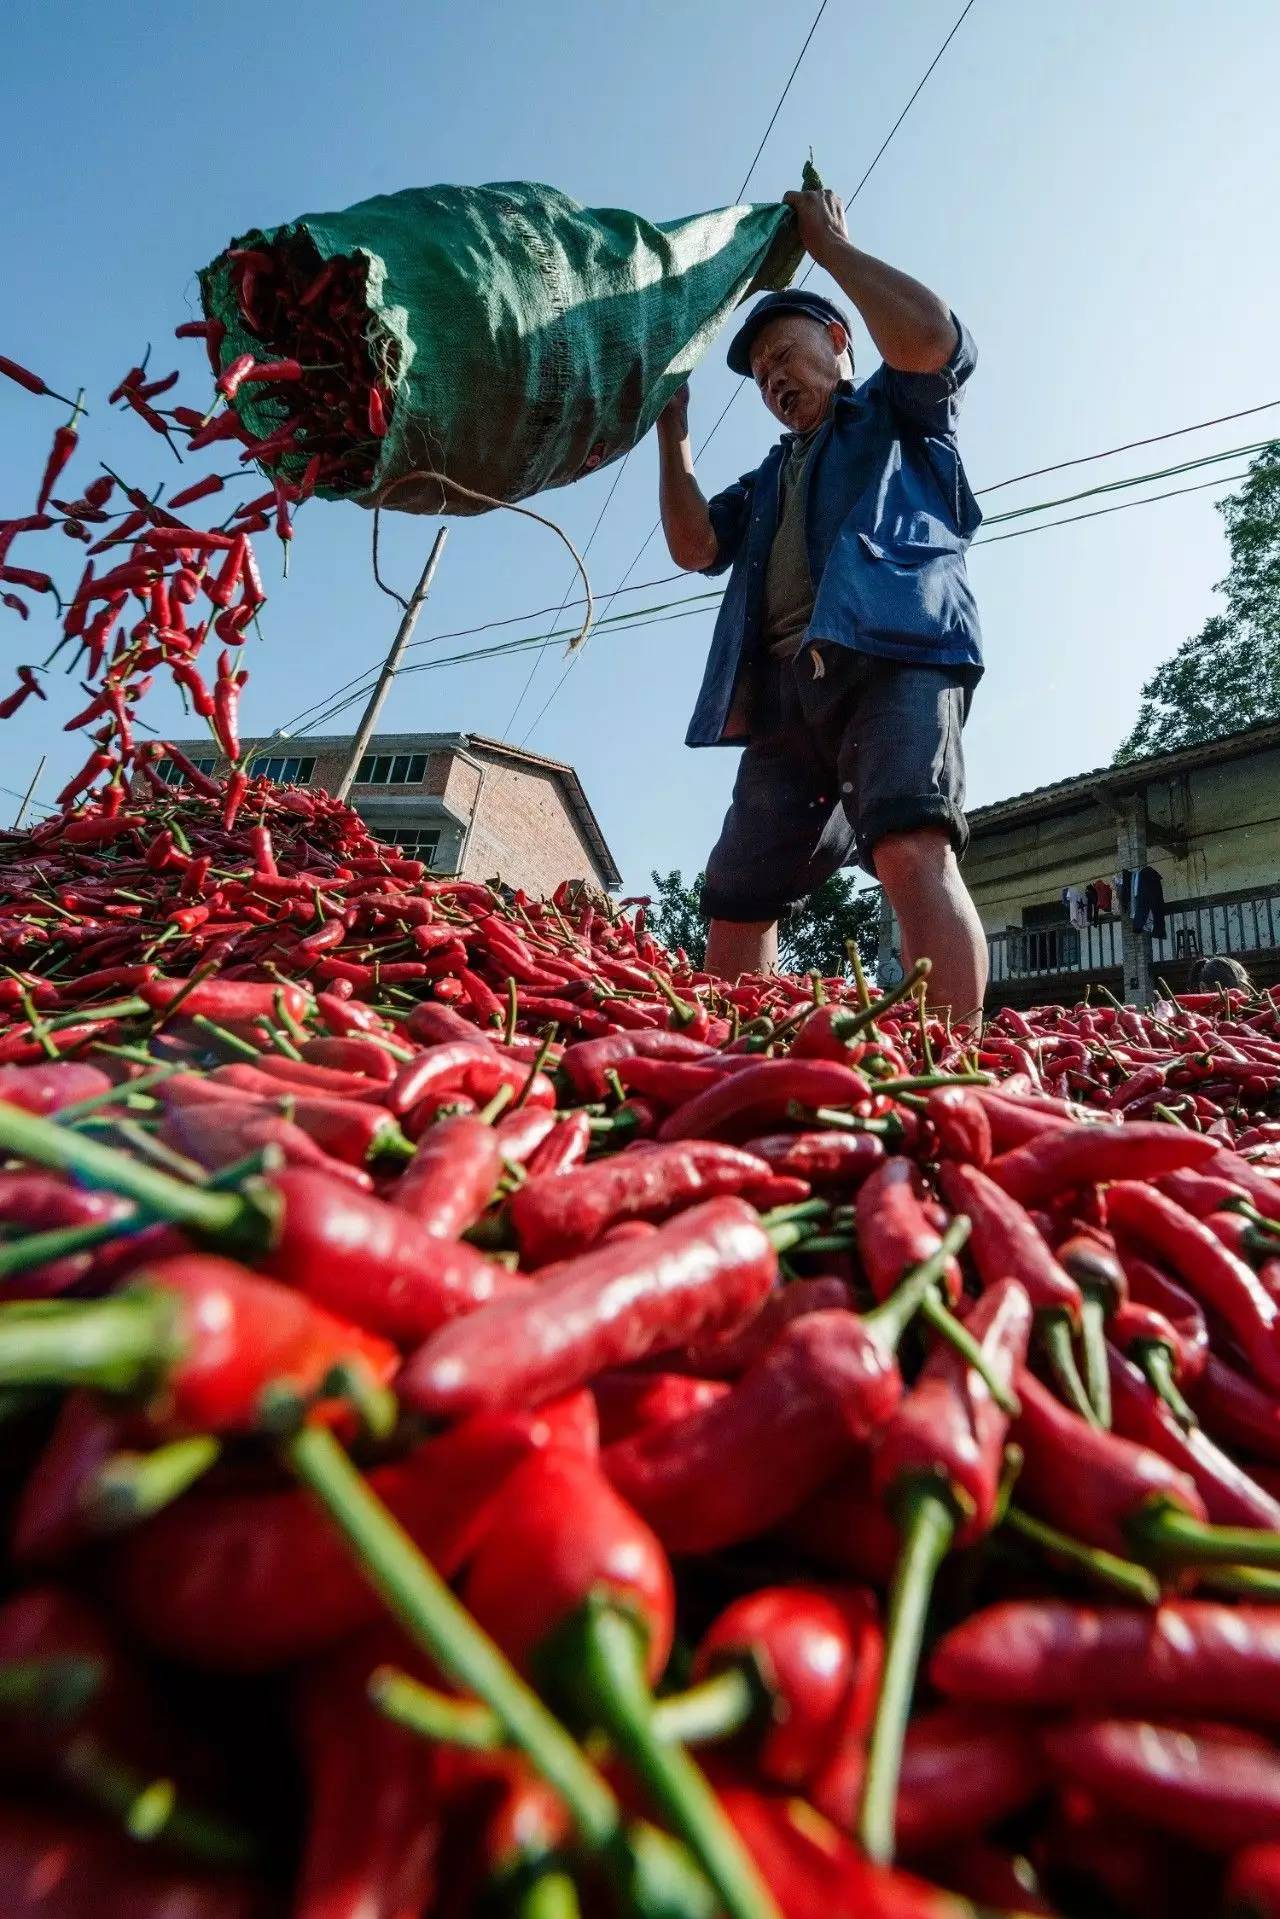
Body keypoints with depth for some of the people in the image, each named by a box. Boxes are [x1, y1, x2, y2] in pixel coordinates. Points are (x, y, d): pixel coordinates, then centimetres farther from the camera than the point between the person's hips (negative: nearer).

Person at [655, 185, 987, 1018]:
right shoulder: (773, 477, 37)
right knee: (736, 901, -2)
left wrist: (831, 244, 11)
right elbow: (695, 545, 21)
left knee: (912, 849, -30)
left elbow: (932, 338, -1)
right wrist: (673, 431, 16)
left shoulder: (899, 413, 22)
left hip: (892, 653, -5)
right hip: (786, 684, 6)